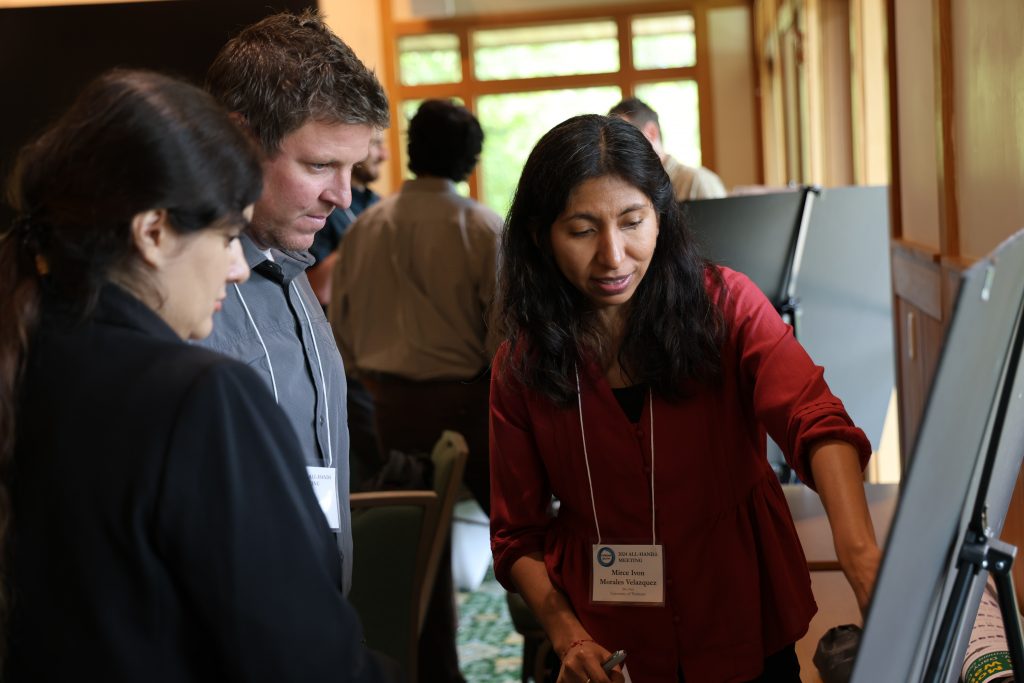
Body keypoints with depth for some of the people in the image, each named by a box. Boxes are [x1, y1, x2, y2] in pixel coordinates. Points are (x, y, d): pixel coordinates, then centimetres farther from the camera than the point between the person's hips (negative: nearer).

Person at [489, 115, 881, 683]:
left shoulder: (724, 305, -11)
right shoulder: (520, 367, -6)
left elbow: (815, 421, -27)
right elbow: (518, 535, 1)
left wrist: (860, 552, -44)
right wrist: (568, 636, -15)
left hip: (747, 633, 0)